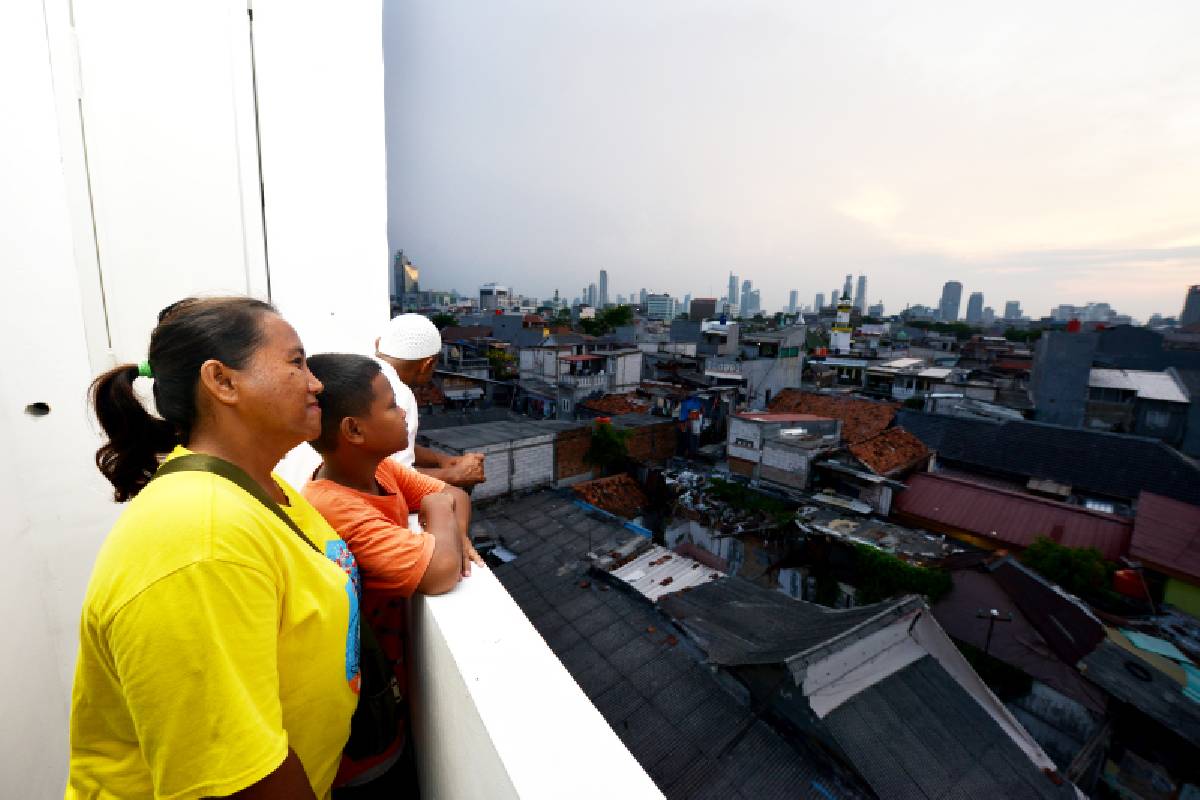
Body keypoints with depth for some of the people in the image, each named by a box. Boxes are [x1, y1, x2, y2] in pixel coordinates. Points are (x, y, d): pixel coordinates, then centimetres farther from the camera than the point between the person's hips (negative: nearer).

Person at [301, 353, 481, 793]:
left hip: (391, 662, 7)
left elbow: (455, 495, 2)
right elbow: (441, 573, -42)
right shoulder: (335, 508, -34)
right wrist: (438, 514, -23)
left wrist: (455, 532, -19)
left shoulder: (379, 467, -8)